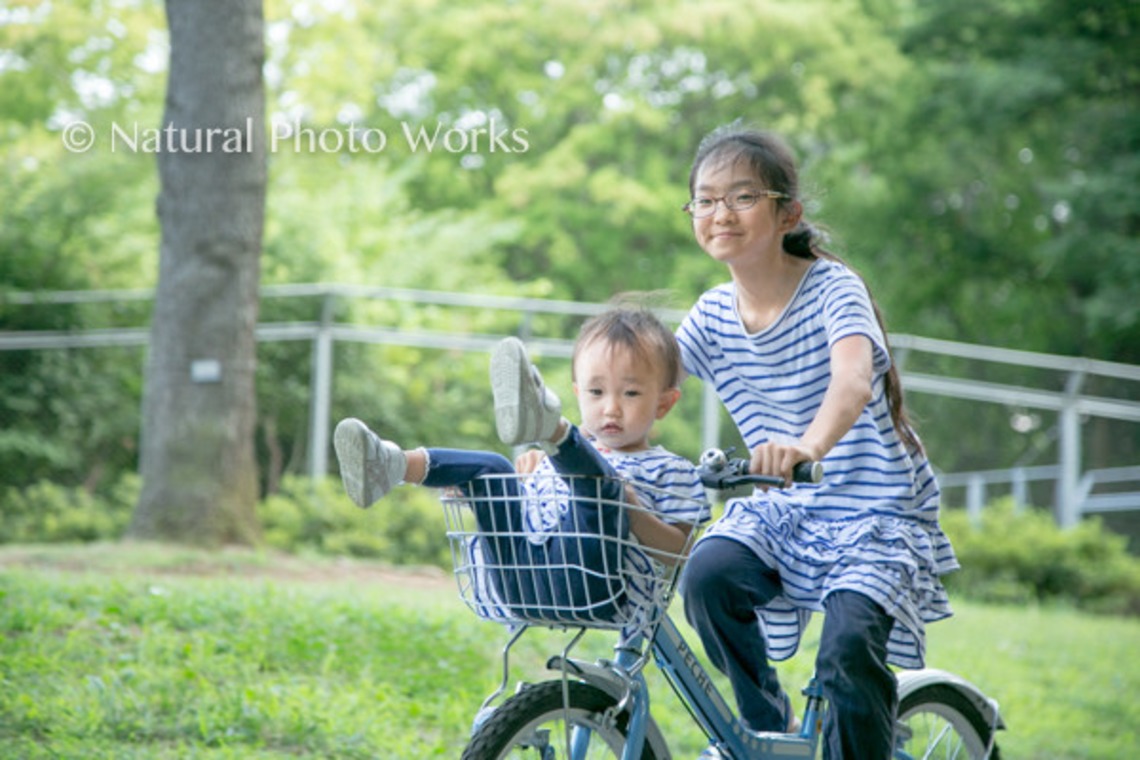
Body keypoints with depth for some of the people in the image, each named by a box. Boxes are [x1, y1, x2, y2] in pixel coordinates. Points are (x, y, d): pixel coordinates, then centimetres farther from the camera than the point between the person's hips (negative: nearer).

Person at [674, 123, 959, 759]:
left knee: (848, 649, -27)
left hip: (877, 518, -5)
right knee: (708, 576, -23)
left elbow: (853, 375, -35)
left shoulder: (832, 288, -16)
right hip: (784, 513, 5)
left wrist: (811, 445, -56)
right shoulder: (714, 314, 2)